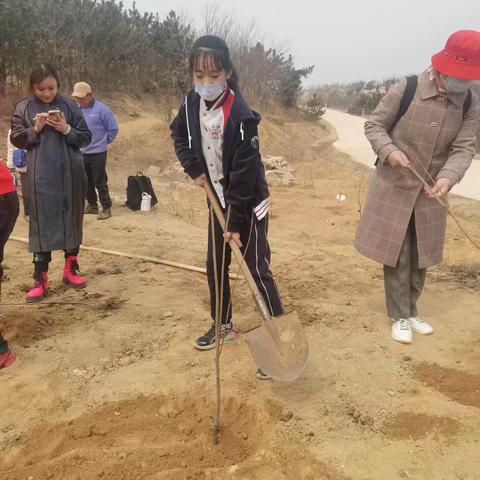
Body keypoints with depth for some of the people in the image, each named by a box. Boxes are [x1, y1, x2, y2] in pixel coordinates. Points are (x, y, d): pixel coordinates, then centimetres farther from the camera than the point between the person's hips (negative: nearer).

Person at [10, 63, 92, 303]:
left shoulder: (69, 105, 4)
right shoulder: (23, 108, 3)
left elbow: (86, 137, 5)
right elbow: (16, 139, 5)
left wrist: (67, 130, -12)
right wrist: (35, 129, -11)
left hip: (70, 174, 2)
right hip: (41, 176, -1)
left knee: (72, 219, 9)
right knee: (42, 224, -1)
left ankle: (70, 268, 24)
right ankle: (40, 278, 4)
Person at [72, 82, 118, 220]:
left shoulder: (102, 109, -12)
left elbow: (113, 129, -6)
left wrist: (104, 142, 2)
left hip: (97, 153, -6)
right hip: (81, 153, 6)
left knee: (100, 182, -3)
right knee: (87, 182, 15)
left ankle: (106, 208, 6)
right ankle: (92, 205, 28)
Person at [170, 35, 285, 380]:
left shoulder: (241, 115, -25)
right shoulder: (192, 103, -6)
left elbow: (244, 172, -24)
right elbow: (179, 135, 15)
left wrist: (236, 223, -22)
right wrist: (194, 169, 1)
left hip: (249, 203, -7)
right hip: (219, 199, 7)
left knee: (257, 269, -5)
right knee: (215, 266, 13)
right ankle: (224, 326, 32)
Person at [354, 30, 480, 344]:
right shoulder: (406, 89, -15)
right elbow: (374, 125, -6)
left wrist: (448, 177, -29)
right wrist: (389, 151, -26)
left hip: (430, 192, 4)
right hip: (394, 188, -3)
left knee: (421, 257, 14)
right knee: (397, 256, 2)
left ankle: (412, 311, 33)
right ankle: (400, 317, 18)